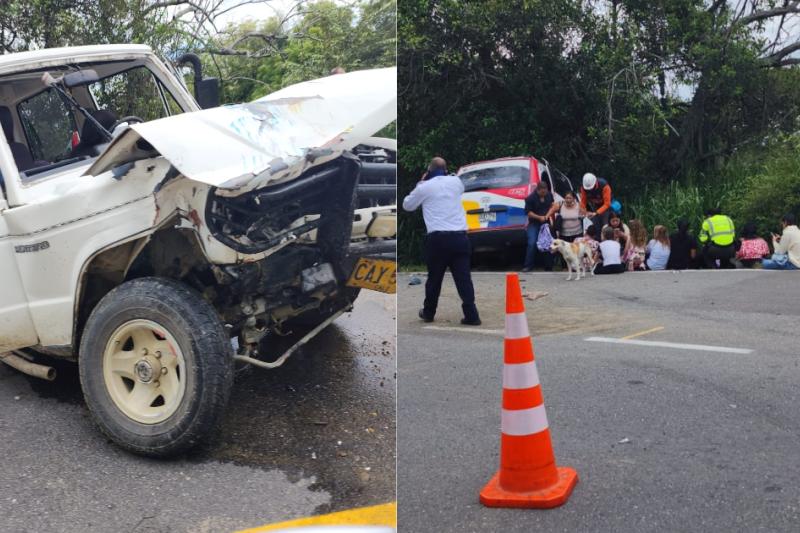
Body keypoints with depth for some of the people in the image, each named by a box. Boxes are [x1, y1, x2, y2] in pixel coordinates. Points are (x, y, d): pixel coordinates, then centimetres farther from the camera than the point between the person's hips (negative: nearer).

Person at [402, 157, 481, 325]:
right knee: (464, 277, 1)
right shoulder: (456, 181, 11)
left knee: (434, 278, 13)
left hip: (438, 238, -2)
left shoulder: (424, 187, 2)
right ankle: (471, 315, -4)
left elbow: (407, 205, 18)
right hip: (459, 236, 2)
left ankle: (428, 312, 26)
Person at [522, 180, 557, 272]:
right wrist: (539, 217, -22)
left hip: (546, 223, 5)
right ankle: (528, 266, -10)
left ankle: (548, 267, 11)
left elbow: (553, 205, 7)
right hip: (534, 224, -5)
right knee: (532, 243, -15)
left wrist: (548, 215, -9)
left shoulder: (549, 195, 1)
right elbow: (529, 212, -12)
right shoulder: (531, 198, -15)